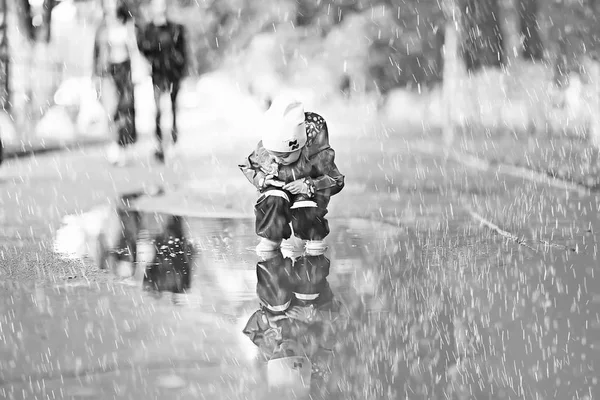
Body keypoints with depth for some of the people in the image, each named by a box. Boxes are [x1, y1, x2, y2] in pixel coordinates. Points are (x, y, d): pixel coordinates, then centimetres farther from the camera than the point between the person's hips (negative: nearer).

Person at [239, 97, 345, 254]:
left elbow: (337, 181, -19)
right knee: (273, 200, -34)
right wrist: (260, 178, -20)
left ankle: (314, 238, 1)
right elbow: (247, 166, 2)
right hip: (278, 187, 2)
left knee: (304, 207, -34)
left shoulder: (317, 156, -30)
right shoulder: (263, 152, -20)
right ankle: (270, 238, -7)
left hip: (308, 193, -2)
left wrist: (309, 185, -33)